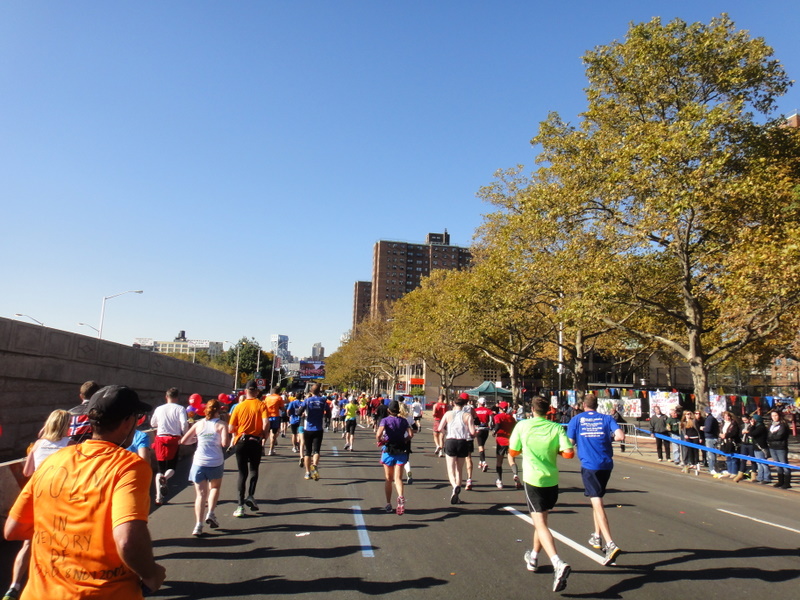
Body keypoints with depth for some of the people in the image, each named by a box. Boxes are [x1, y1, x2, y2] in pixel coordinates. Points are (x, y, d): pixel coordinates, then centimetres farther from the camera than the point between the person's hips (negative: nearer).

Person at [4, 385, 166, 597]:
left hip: (41, 592, 4)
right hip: (104, 592, -4)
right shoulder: (129, 464, -17)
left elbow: (12, 530, 8)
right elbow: (128, 541, -29)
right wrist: (151, 574, -12)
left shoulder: (53, 460, 0)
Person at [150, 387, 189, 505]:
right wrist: (184, 434, 3)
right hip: (174, 439, -2)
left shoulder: (159, 409, 6)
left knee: (160, 468, 11)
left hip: (160, 438, 2)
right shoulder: (180, 409, -4)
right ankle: (165, 477, -22)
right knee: (172, 466, 13)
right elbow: (184, 424, -15)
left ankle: (159, 496, 6)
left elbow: (152, 424, 18)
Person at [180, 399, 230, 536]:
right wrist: (229, 437, 4)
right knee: (215, 487, 25)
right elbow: (225, 443, -16)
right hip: (216, 463, -1)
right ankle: (210, 513, 8)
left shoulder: (198, 424, 4)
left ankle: (198, 525, -6)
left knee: (200, 494, 5)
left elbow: (183, 441, 4)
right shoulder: (221, 425, -3)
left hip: (199, 463, 1)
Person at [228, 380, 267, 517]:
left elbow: (231, 428, -3)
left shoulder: (239, 406, 0)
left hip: (241, 441, 1)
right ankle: (251, 496, -1)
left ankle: (240, 505, 6)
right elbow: (265, 423, -17)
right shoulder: (261, 405, -4)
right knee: (254, 469, 18)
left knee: (242, 473, 8)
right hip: (255, 442, -1)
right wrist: (262, 435, 0)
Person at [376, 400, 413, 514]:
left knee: (388, 479, 13)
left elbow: (378, 434, -21)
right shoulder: (403, 421, 5)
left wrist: (379, 441, -2)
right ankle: (401, 497, -29)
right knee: (398, 478, -1)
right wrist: (404, 441, 11)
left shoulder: (385, 420, -4)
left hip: (388, 451, -1)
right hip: (401, 451, 2)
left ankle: (388, 504, 19)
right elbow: (411, 434, -5)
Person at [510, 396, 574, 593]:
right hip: (552, 480, 3)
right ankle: (534, 558, 37)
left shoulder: (522, 425, -6)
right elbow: (569, 453, -13)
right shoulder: (556, 428, -4)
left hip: (532, 479, -3)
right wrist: (556, 451, 8)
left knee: (540, 524, -7)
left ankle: (558, 564, -26)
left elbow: (513, 452, 1)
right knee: (541, 520, 22)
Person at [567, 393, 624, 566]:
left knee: (597, 503, -7)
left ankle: (610, 545, -20)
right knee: (597, 500, 23)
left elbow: (569, 443, -1)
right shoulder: (606, 418, 6)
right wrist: (608, 437, 13)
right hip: (606, 464, 4)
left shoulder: (576, 419, 3)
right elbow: (620, 436, -7)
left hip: (589, 465, -4)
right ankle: (597, 537, 32)